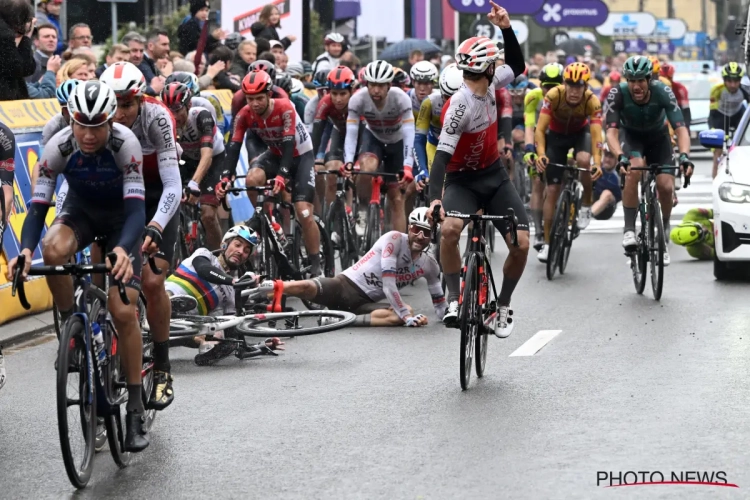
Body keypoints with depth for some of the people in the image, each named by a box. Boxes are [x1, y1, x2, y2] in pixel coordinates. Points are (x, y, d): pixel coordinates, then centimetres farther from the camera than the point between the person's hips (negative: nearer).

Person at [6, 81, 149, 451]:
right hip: (80, 211, 2)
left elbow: (136, 208, -36)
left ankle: (135, 412, -4)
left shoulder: (125, 144, -31)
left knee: (124, 311, -14)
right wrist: (25, 250, -44)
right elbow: (38, 205, -25)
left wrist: (123, 250, -55)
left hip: (120, 218, -2)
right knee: (54, 249, -36)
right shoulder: (59, 147, -26)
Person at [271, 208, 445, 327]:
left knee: (408, 315, -26)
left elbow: (440, 306, 16)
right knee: (306, 287, -35)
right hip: (345, 285, -5)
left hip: (365, 303, 5)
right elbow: (389, 286, -17)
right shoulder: (394, 239, -10)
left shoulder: (429, 265, 8)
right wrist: (406, 315, -20)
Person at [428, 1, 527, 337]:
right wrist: (435, 198, -44)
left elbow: (517, 67, 13)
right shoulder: (460, 105, -26)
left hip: (495, 175, 6)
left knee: (521, 244, -7)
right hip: (463, 180, -6)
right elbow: (442, 154, -32)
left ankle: (503, 306, 14)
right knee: (449, 229, -36)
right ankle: (454, 299, -22)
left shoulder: (488, 85, -5)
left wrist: (506, 28, -2)